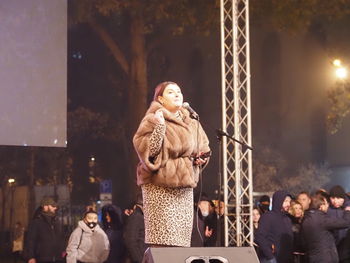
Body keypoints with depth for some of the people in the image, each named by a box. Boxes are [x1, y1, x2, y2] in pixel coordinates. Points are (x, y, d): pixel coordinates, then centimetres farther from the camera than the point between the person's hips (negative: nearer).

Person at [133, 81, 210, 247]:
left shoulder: (192, 123, 15)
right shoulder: (152, 120, -4)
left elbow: (203, 147, 28)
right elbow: (146, 150, -14)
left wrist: (201, 157, 7)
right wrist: (159, 127, -21)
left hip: (185, 187, 6)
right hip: (160, 187, -6)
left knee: (182, 240, 4)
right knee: (163, 239, -12)